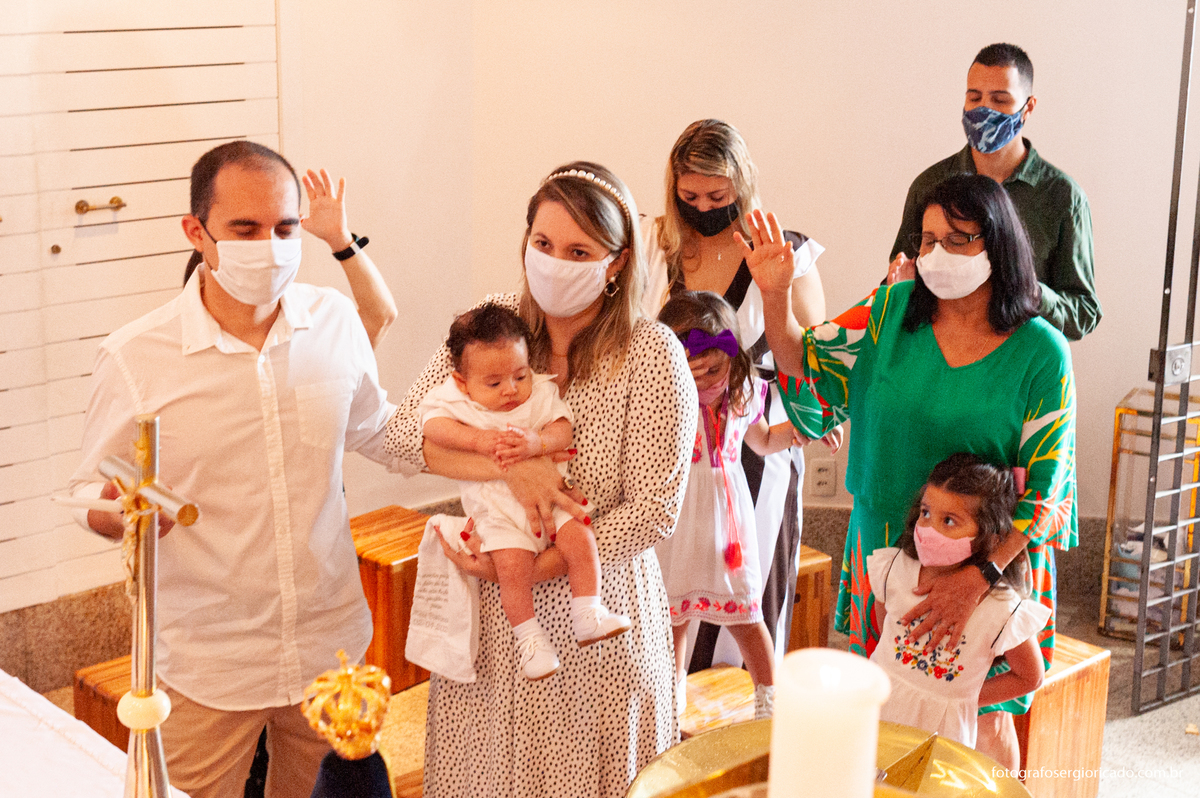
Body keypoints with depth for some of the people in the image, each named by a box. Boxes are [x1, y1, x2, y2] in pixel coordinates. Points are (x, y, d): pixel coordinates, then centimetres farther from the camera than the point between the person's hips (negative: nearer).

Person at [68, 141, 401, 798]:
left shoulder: (336, 320, -4)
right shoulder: (134, 359, -14)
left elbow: (374, 430, 14)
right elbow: (91, 493, -3)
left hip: (331, 641, 3)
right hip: (208, 664, -3)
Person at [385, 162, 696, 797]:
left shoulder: (652, 355, -13)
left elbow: (652, 511, -15)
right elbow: (404, 430, -8)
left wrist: (523, 568, -16)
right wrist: (510, 466, -23)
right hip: (487, 612, 3)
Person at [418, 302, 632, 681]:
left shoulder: (541, 393, 2)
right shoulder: (454, 401, -1)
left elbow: (563, 429, -6)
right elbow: (432, 424, -15)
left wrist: (536, 443, -27)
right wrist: (477, 440, -25)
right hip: (498, 511, -2)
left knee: (579, 536, -20)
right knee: (512, 563, -22)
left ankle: (588, 615, -8)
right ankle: (528, 635, -9)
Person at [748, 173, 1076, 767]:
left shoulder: (1040, 352, -15)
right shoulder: (894, 310, -5)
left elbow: (1045, 489, -15)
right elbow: (802, 360, 4)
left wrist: (978, 576, -26)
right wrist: (775, 295, -15)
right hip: (885, 547, 3)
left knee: (980, 723, 9)